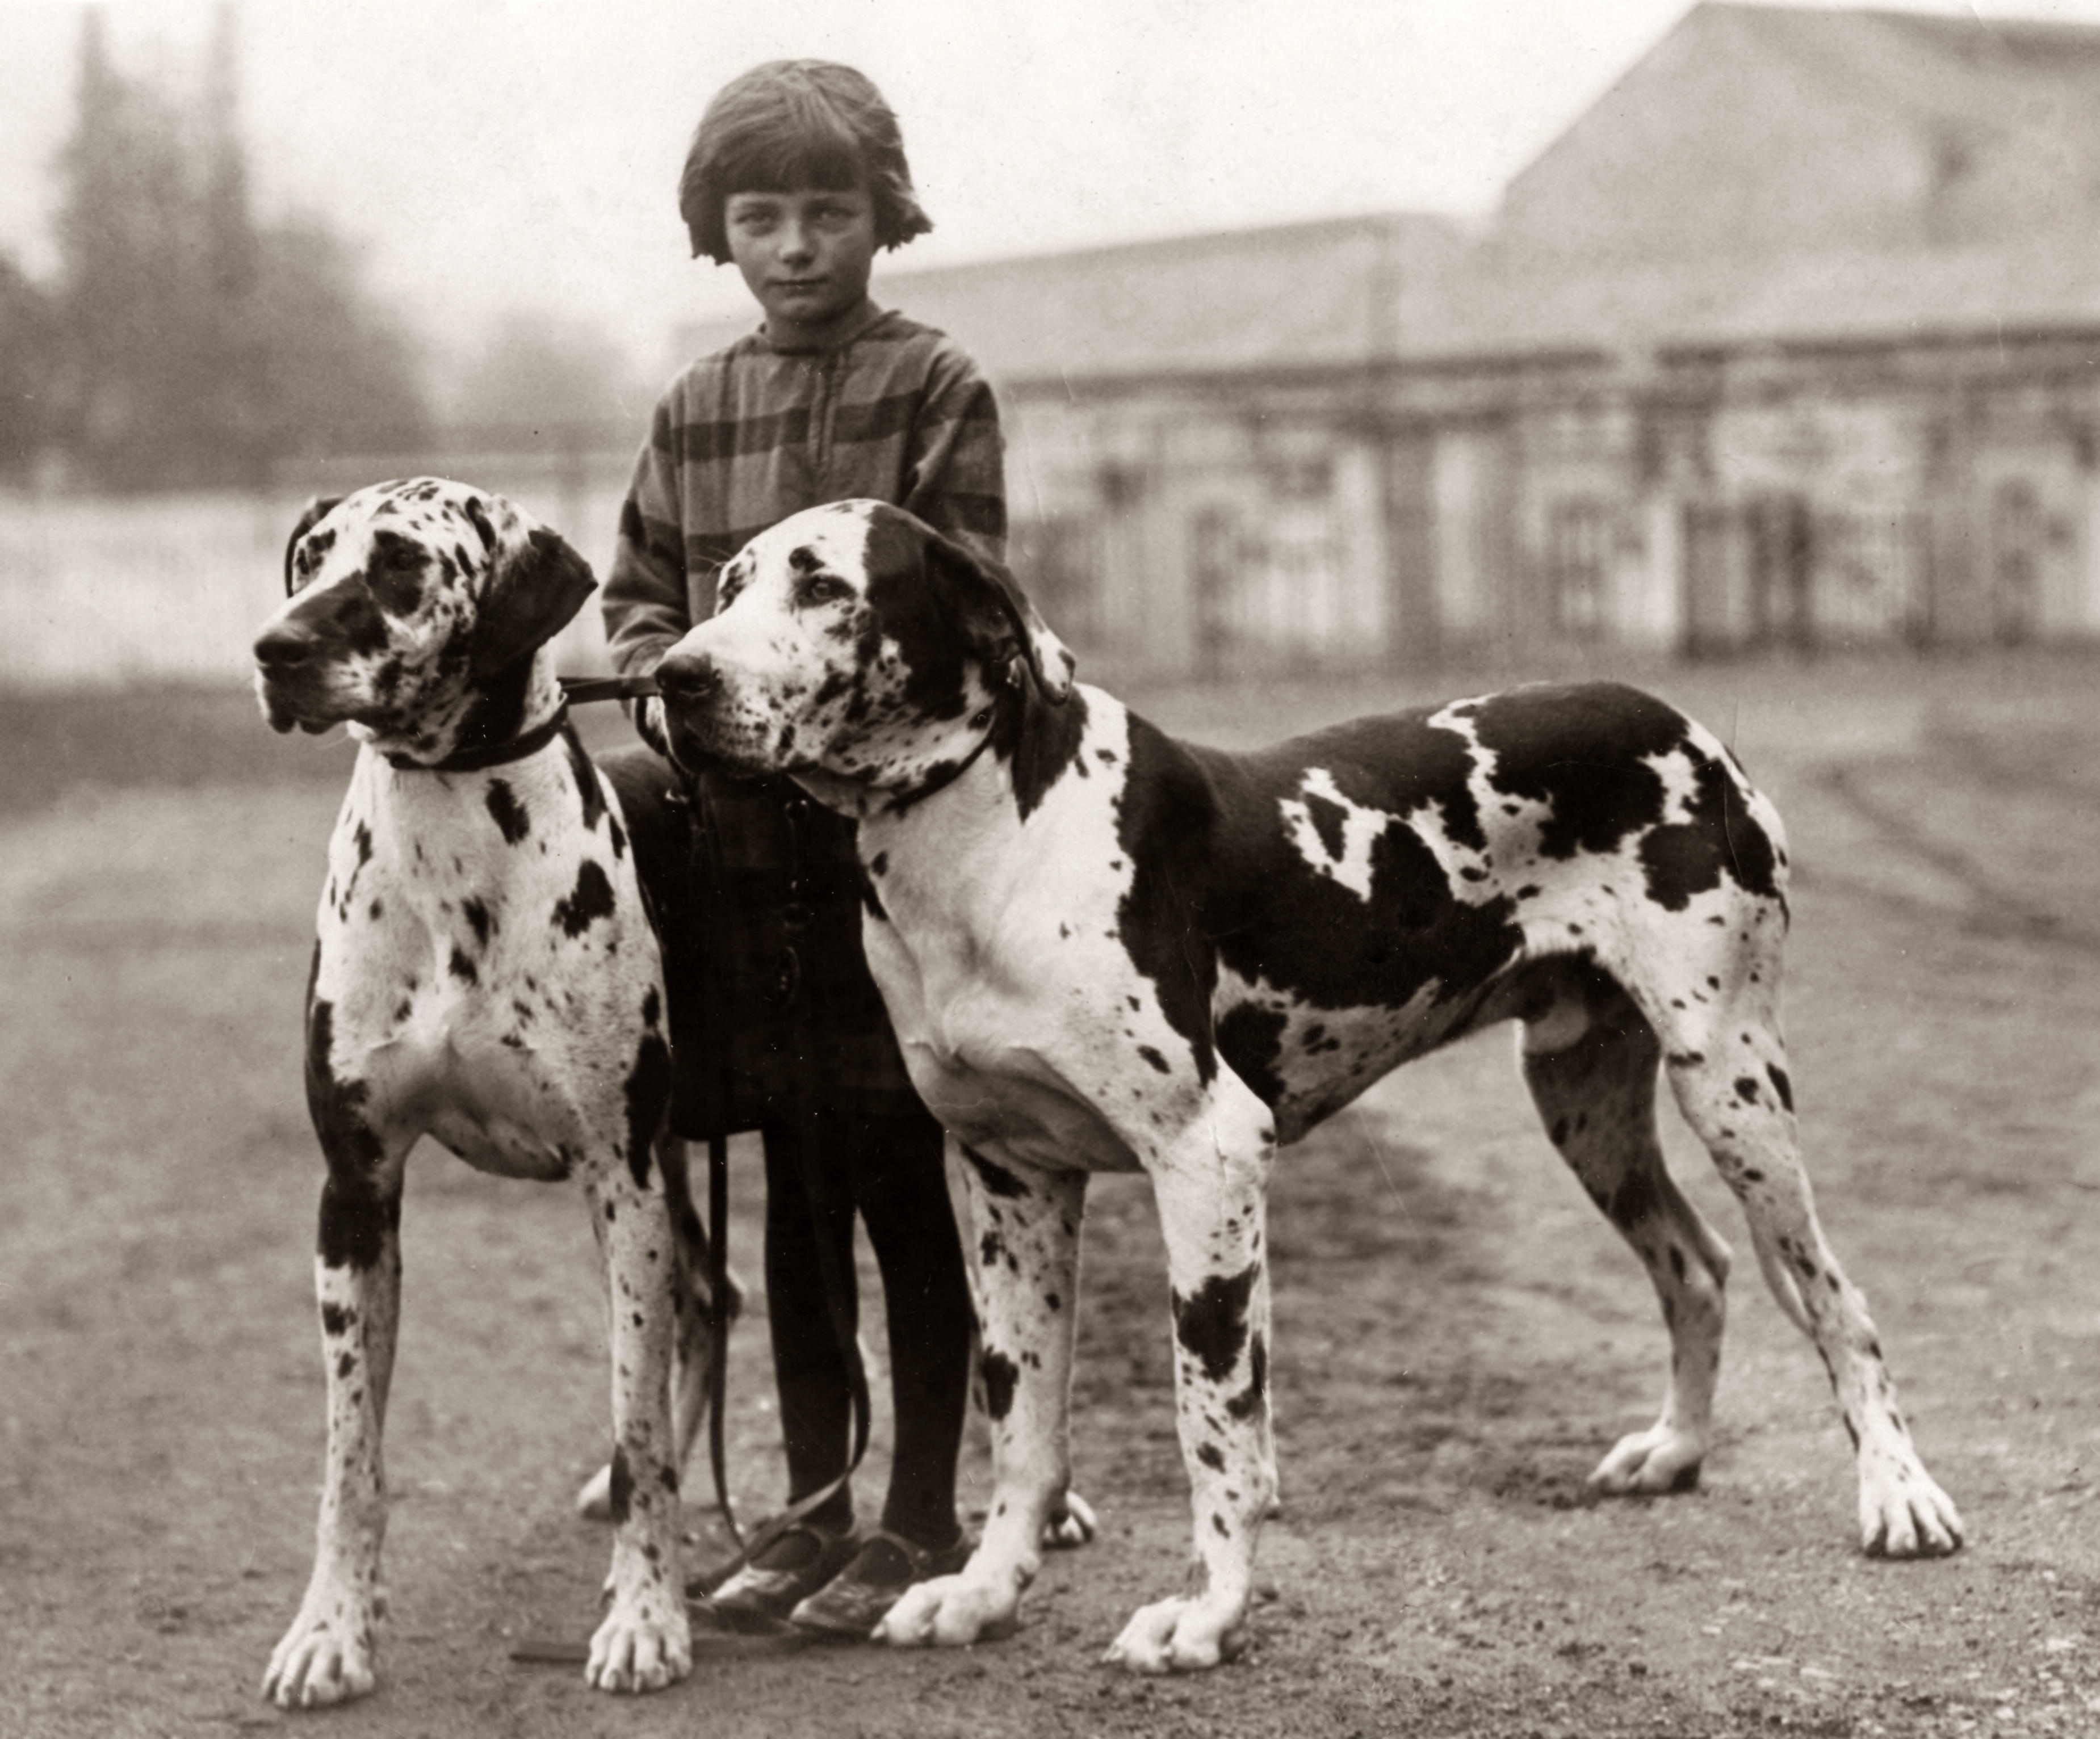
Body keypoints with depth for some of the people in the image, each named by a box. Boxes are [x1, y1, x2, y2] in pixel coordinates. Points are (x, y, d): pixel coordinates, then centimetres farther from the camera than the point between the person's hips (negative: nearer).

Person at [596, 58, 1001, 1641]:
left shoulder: (936, 389, -3)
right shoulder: (694, 410, 12)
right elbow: (639, 591, 18)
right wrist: (664, 677, -3)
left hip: (895, 826, -5)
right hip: (741, 833, 5)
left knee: (903, 1185, 0)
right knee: (794, 1187, 11)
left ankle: (925, 1517, 10)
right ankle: (817, 1509, 21)